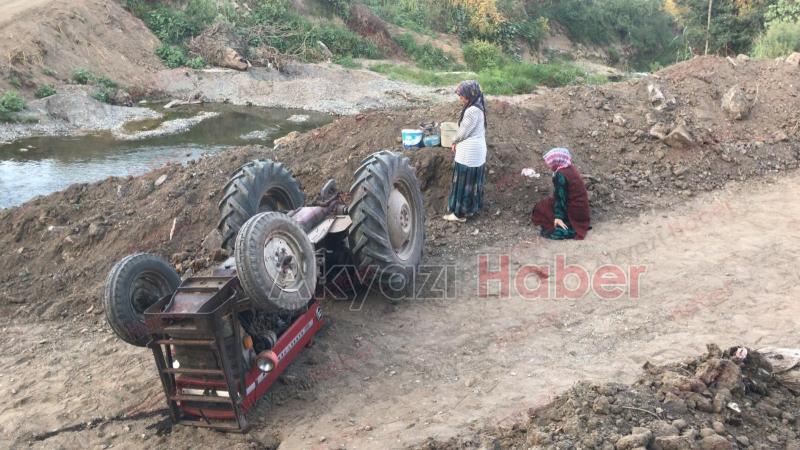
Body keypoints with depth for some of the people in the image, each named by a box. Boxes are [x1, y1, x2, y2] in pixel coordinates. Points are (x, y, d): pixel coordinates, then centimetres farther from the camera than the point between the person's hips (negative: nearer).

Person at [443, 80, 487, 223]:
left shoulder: (472, 111, -24)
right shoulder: (478, 107, 7)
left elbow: (463, 132, -17)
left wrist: (454, 142, 1)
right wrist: (457, 141, 8)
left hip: (469, 153, -10)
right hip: (478, 150, 10)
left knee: (464, 182, 2)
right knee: (473, 181, 19)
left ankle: (460, 213, 11)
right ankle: (472, 207, 31)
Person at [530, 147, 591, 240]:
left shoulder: (560, 175, -20)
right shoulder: (571, 169, 7)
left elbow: (560, 197, -24)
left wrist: (558, 217, -25)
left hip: (573, 212, -9)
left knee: (540, 208, 2)